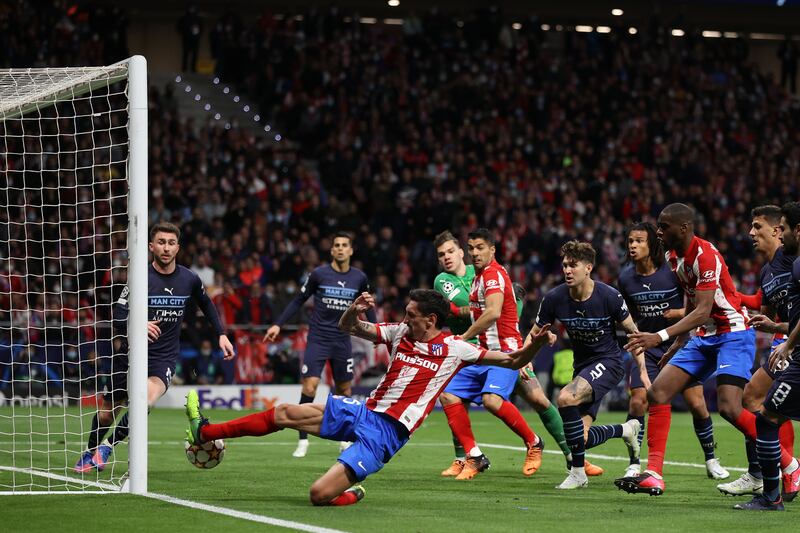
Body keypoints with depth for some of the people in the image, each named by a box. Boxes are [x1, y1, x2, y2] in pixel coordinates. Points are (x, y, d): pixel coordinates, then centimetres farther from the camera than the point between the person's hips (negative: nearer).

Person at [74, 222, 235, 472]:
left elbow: (206, 305, 20)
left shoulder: (189, 280, -2)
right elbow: (118, 317, -18)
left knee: (146, 400, -30)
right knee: (108, 411, 10)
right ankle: (90, 453, 39)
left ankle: (107, 447, -16)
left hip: (164, 357, 0)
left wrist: (222, 334, 14)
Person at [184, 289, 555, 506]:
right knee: (284, 414, -4)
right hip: (362, 411, 6)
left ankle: (353, 494, 13)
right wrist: (354, 311, -9)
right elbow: (347, 328, 14)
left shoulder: (454, 350, -7)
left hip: (386, 432, -6)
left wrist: (535, 344, -27)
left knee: (320, 495, -20)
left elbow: (512, 361, -6)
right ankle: (204, 432, 4)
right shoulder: (399, 334, 8)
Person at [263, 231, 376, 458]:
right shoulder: (319, 274, -5)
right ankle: (303, 441, -6)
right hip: (318, 339, -3)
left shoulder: (359, 278, 3)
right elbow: (299, 300, 3)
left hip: (342, 341, 3)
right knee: (309, 387, -13)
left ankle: (345, 438, 26)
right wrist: (278, 324, -2)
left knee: (344, 390, 8)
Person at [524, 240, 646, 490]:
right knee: (582, 438, -3)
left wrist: (643, 370, -8)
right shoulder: (554, 298, -9)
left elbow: (633, 332, -4)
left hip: (608, 361, -5)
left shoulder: (609, 296, -17)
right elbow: (534, 334, 5)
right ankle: (625, 430, 31)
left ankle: (578, 472, -19)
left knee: (566, 398, -31)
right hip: (582, 364, 5)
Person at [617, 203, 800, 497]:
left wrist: (661, 337, -36)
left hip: (733, 334, -9)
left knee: (729, 408, -22)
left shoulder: (706, 255, -21)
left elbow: (703, 311, -28)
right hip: (704, 337, 9)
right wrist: (679, 343, 23)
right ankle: (653, 475, -5)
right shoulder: (674, 257, 7)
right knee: (658, 393, -4)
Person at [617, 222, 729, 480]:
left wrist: (680, 313, -22)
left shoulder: (673, 271, -14)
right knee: (638, 401, -13)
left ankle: (711, 460, 18)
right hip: (647, 347, 2)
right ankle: (634, 464, -4)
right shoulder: (626, 278, -3)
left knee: (697, 404, -2)